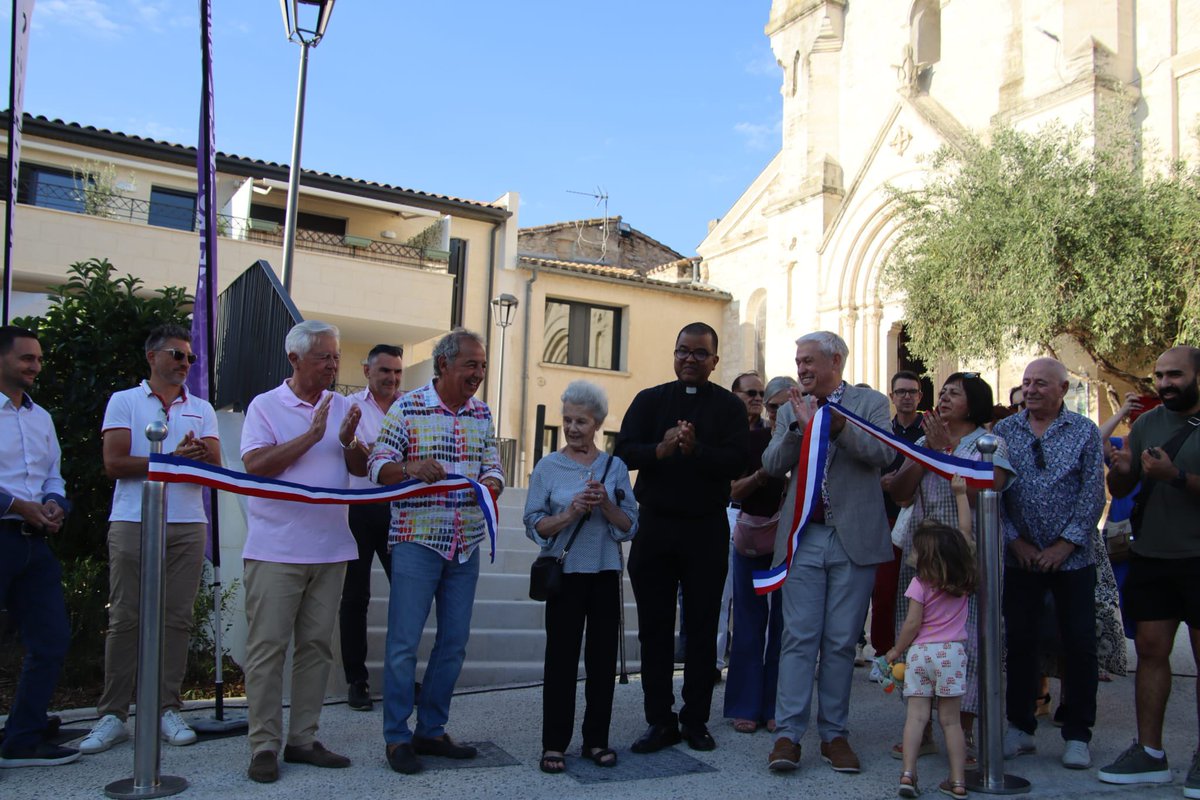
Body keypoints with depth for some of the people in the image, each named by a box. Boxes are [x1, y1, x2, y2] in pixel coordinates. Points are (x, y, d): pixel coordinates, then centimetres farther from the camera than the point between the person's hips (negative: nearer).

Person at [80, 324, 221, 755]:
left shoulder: (201, 408, 15)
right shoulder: (124, 402, 7)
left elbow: (215, 467, 5)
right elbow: (114, 464, -4)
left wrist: (199, 456, -18)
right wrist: (172, 460, -11)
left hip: (187, 525, 3)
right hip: (133, 522, -2)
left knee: (177, 618, 3)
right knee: (125, 618, -1)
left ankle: (168, 709, 10)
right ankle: (112, 715, 6)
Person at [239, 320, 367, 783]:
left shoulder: (341, 407, 11)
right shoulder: (265, 406, -2)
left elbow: (361, 469, 9)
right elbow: (256, 465, -14)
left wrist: (349, 441, -11)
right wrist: (311, 436, -16)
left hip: (330, 548, 5)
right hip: (276, 549, -4)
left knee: (316, 645, 9)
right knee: (267, 646, -1)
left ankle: (303, 739, 18)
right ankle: (264, 746, 7)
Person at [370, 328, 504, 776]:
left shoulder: (482, 414, 9)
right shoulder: (407, 408, -6)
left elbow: (493, 468, 8)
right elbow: (378, 466, -8)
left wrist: (488, 486, -15)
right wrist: (411, 468, -28)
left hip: (466, 544, 5)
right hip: (417, 541, -5)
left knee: (454, 643, 11)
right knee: (404, 642, -2)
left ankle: (431, 730, 25)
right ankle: (397, 737, 12)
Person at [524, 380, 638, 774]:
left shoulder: (615, 467, 5)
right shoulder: (547, 467, 0)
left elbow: (631, 526, 3)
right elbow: (534, 525, -3)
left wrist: (606, 505, -14)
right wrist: (571, 513, -18)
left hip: (606, 574, 2)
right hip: (565, 574, -2)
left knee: (603, 657, 7)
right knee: (561, 657, 2)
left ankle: (597, 739, 20)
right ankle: (554, 743, 11)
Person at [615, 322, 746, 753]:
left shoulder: (729, 406, 4)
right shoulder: (650, 400, 8)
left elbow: (736, 460, -10)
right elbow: (624, 451, -4)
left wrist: (695, 449, -25)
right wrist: (661, 449, -23)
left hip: (706, 528, -1)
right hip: (654, 524, 1)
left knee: (702, 628, 7)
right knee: (654, 627, 5)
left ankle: (695, 720, 18)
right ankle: (660, 721, 14)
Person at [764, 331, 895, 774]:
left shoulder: (870, 403, 5)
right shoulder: (790, 410, 13)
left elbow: (884, 454, -11)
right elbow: (771, 464, 1)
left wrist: (838, 425, -23)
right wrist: (799, 427, -13)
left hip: (853, 538, -1)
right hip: (803, 538, 2)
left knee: (841, 642, 5)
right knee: (799, 638, -1)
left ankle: (833, 733, 15)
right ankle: (788, 734, 1)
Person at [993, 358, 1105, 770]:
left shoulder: (1085, 432, 1)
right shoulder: (1003, 431, 4)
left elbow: (1093, 493, -4)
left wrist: (1066, 543, -11)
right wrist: (1014, 540, -7)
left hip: (1073, 557, -1)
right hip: (1021, 556, 1)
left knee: (1079, 643, 2)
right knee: (1020, 641, 6)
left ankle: (1077, 735, 15)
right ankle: (1020, 727, 18)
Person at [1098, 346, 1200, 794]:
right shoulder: (1147, 423, 8)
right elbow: (1119, 491, 10)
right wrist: (1121, 470, -10)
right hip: (1151, 557, 4)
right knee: (1150, 651, 5)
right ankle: (1150, 754, 14)